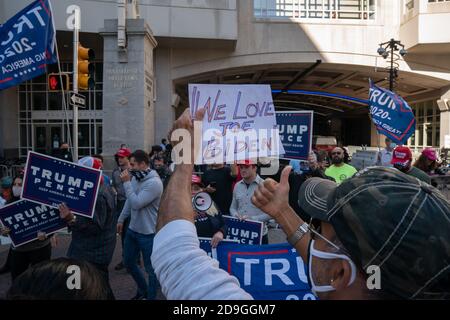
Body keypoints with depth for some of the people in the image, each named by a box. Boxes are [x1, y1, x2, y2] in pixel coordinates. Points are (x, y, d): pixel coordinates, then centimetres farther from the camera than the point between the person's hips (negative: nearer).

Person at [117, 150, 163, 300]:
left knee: (150, 268, 8)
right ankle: (143, 290, 43)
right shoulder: (135, 178, 0)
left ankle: (150, 296, 29)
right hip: (132, 229, 9)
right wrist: (121, 219, 19)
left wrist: (126, 182, -22)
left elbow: (136, 203, -28)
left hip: (148, 233, -8)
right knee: (128, 262, 22)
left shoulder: (154, 182, -23)